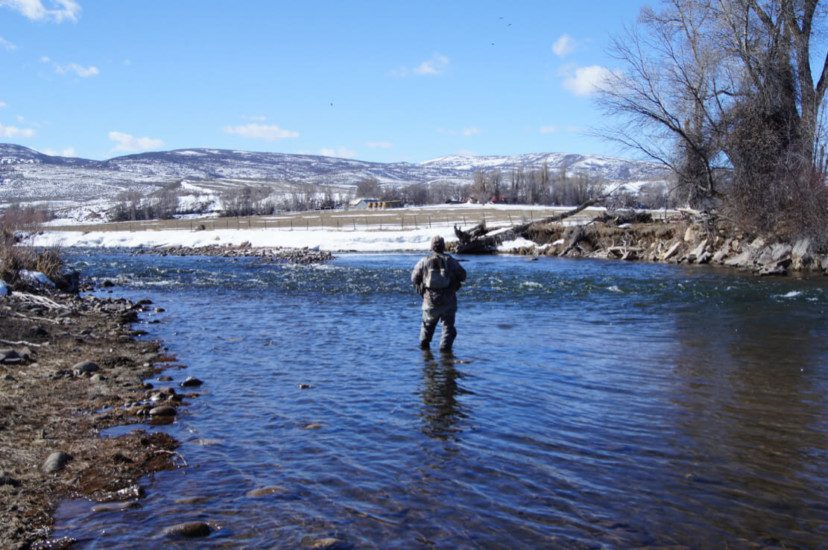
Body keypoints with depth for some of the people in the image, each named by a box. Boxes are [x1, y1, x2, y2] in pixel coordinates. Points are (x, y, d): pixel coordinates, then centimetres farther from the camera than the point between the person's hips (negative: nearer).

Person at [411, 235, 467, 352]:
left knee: (428, 324, 24)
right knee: (448, 326, 8)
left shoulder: (424, 261, -3)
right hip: (448, 301, -1)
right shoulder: (451, 261, -4)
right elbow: (463, 276, 2)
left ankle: (424, 345, 27)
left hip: (430, 300, 2)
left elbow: (414, 278, 3)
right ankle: (445, 348, -3)